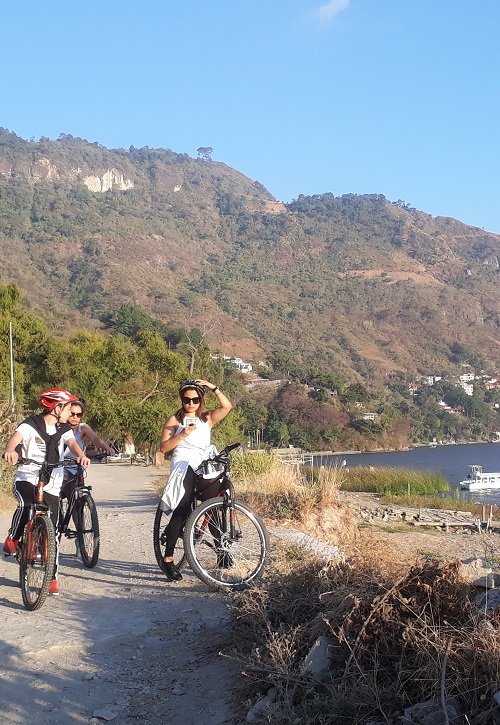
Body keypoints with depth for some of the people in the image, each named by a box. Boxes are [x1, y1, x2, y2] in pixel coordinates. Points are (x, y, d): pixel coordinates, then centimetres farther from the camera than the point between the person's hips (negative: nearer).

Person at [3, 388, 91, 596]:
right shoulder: (31, 425, -4)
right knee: (26, 504, -36)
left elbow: (72, 443, -10)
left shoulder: (64, 429, 9)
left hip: (51, 487, 4)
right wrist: (10, 450, -47)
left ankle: (52, 578, 15)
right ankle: (12, 540, -8)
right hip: (26, 479, -3)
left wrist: (81, 455, -34)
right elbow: (16, 437, -22)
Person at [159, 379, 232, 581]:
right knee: (181, 511, -16)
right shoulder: (175, 420, 9)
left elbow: (227, 407, -2)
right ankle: (168, 559, -16)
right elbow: (163, 447, 0)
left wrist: (214, 388, -8)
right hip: (184, 467, -4)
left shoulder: (207, 418, 16)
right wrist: (182, 435, -12)